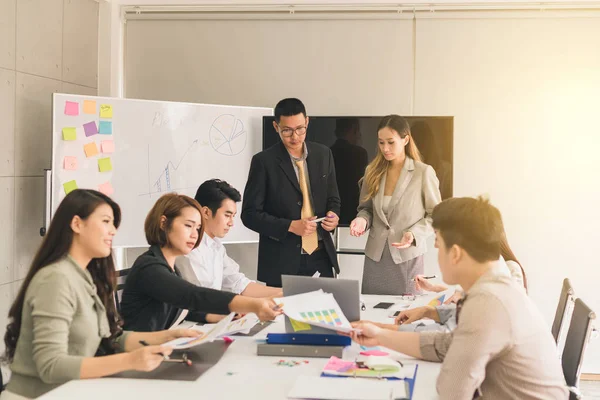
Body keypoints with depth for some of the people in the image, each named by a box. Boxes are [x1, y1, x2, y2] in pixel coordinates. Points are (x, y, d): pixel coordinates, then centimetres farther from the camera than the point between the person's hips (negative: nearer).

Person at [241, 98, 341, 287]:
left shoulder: (323, 154, 6)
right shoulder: (264, 161, -8)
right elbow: (250, 214, -8)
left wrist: (333, 215, -8)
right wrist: (290, 226, -19)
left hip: (321, 257, 4)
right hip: (282, 261, -4)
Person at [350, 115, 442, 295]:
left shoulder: (424, 172, -7)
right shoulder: (373, 171, 4)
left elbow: (435, 215, -2)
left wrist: (415, 234, -18)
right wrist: (362, 220, -10)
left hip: (407, 258, -3)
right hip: (375, 256, 3)